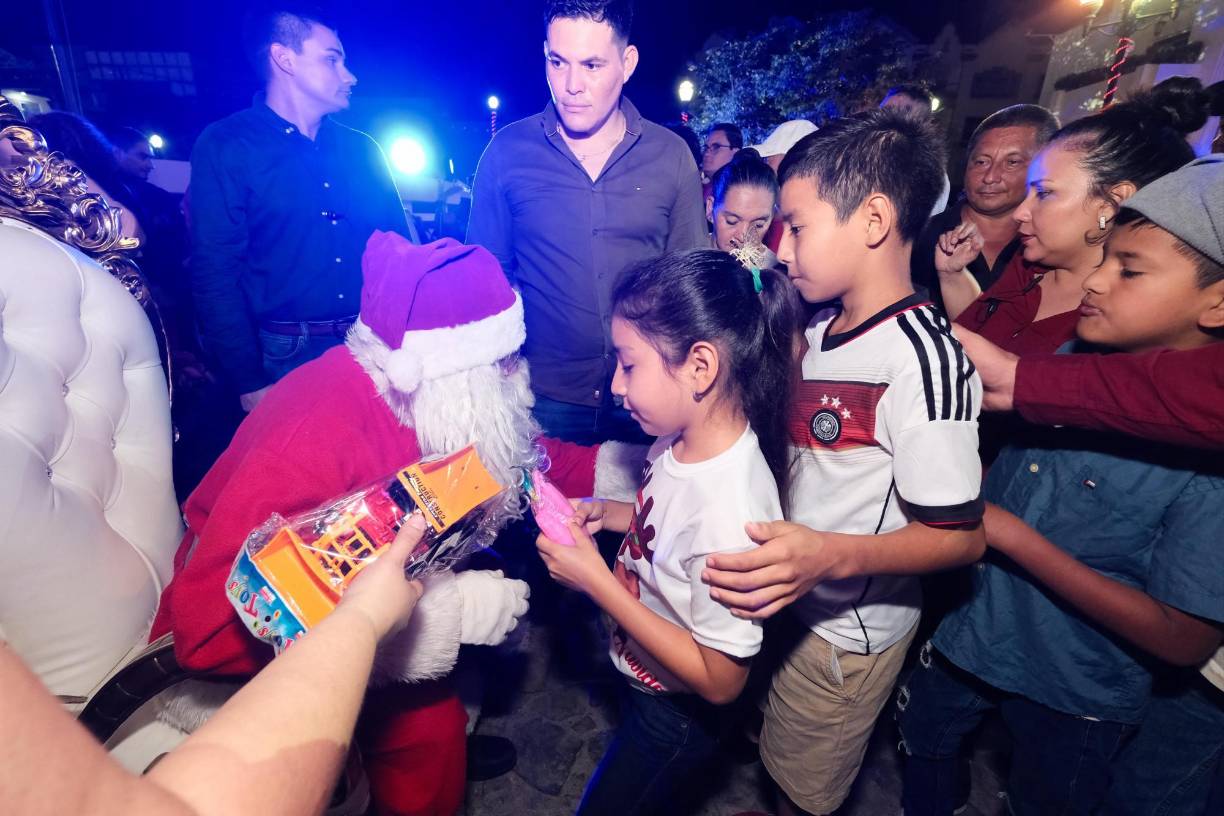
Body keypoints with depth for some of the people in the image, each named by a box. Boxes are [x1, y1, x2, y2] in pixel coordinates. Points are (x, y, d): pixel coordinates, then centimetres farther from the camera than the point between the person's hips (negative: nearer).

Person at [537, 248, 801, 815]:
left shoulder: (731, 509, -39)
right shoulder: (684, 438, -16)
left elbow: (720, 680, -27)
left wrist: (597, 581, -30)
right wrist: (608, 514, -12)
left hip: (678, 716, -6)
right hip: (641, 679, 6)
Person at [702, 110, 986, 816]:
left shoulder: (924, 359, -25)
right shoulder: (820, 328, 0)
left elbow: (960, 536, -23)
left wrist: (830, 557, -37)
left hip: (848, 631, -6)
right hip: (788, 602, 7)